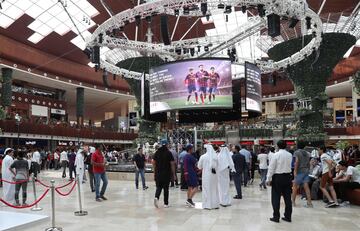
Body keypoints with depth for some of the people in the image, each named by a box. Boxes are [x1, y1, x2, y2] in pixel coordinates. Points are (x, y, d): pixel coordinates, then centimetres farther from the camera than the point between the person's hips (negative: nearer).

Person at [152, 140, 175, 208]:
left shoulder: (157, 152, 4)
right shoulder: (169, 153, -6)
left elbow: (153, 163, 6)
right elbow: (172, 164, -7)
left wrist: (154, 172, 15)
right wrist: (173, 174, 0)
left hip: (158, 173, 2)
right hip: (167, 174, -2)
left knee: (158, 187, 11)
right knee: (166, 188, 7)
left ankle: (156, 197, -15)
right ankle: (166, 203, 12)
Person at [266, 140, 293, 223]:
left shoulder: (276, 155, -12)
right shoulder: (290, 155, 2)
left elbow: (271, 168, -10)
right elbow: (289, 166, 8)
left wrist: (268, 179, -6)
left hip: (278, 177, -5)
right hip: (287, 176, 5)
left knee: (276, 198, 3)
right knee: (287, 197, 11)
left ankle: (276, 217, 7)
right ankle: (288, 216, 19)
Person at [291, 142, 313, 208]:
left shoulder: (297, 152, -5)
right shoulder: (307, 153, 14)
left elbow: (297, 161, -15)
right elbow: (309, 163, 13)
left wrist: (295, 171, -14)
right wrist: (308, 170, 20)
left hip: (300, 171, -5)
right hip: (306, 171, 6)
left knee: (295, 186, 4)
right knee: (306, 186, 3)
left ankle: (293, 201, 10)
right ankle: (309, 203, 0)